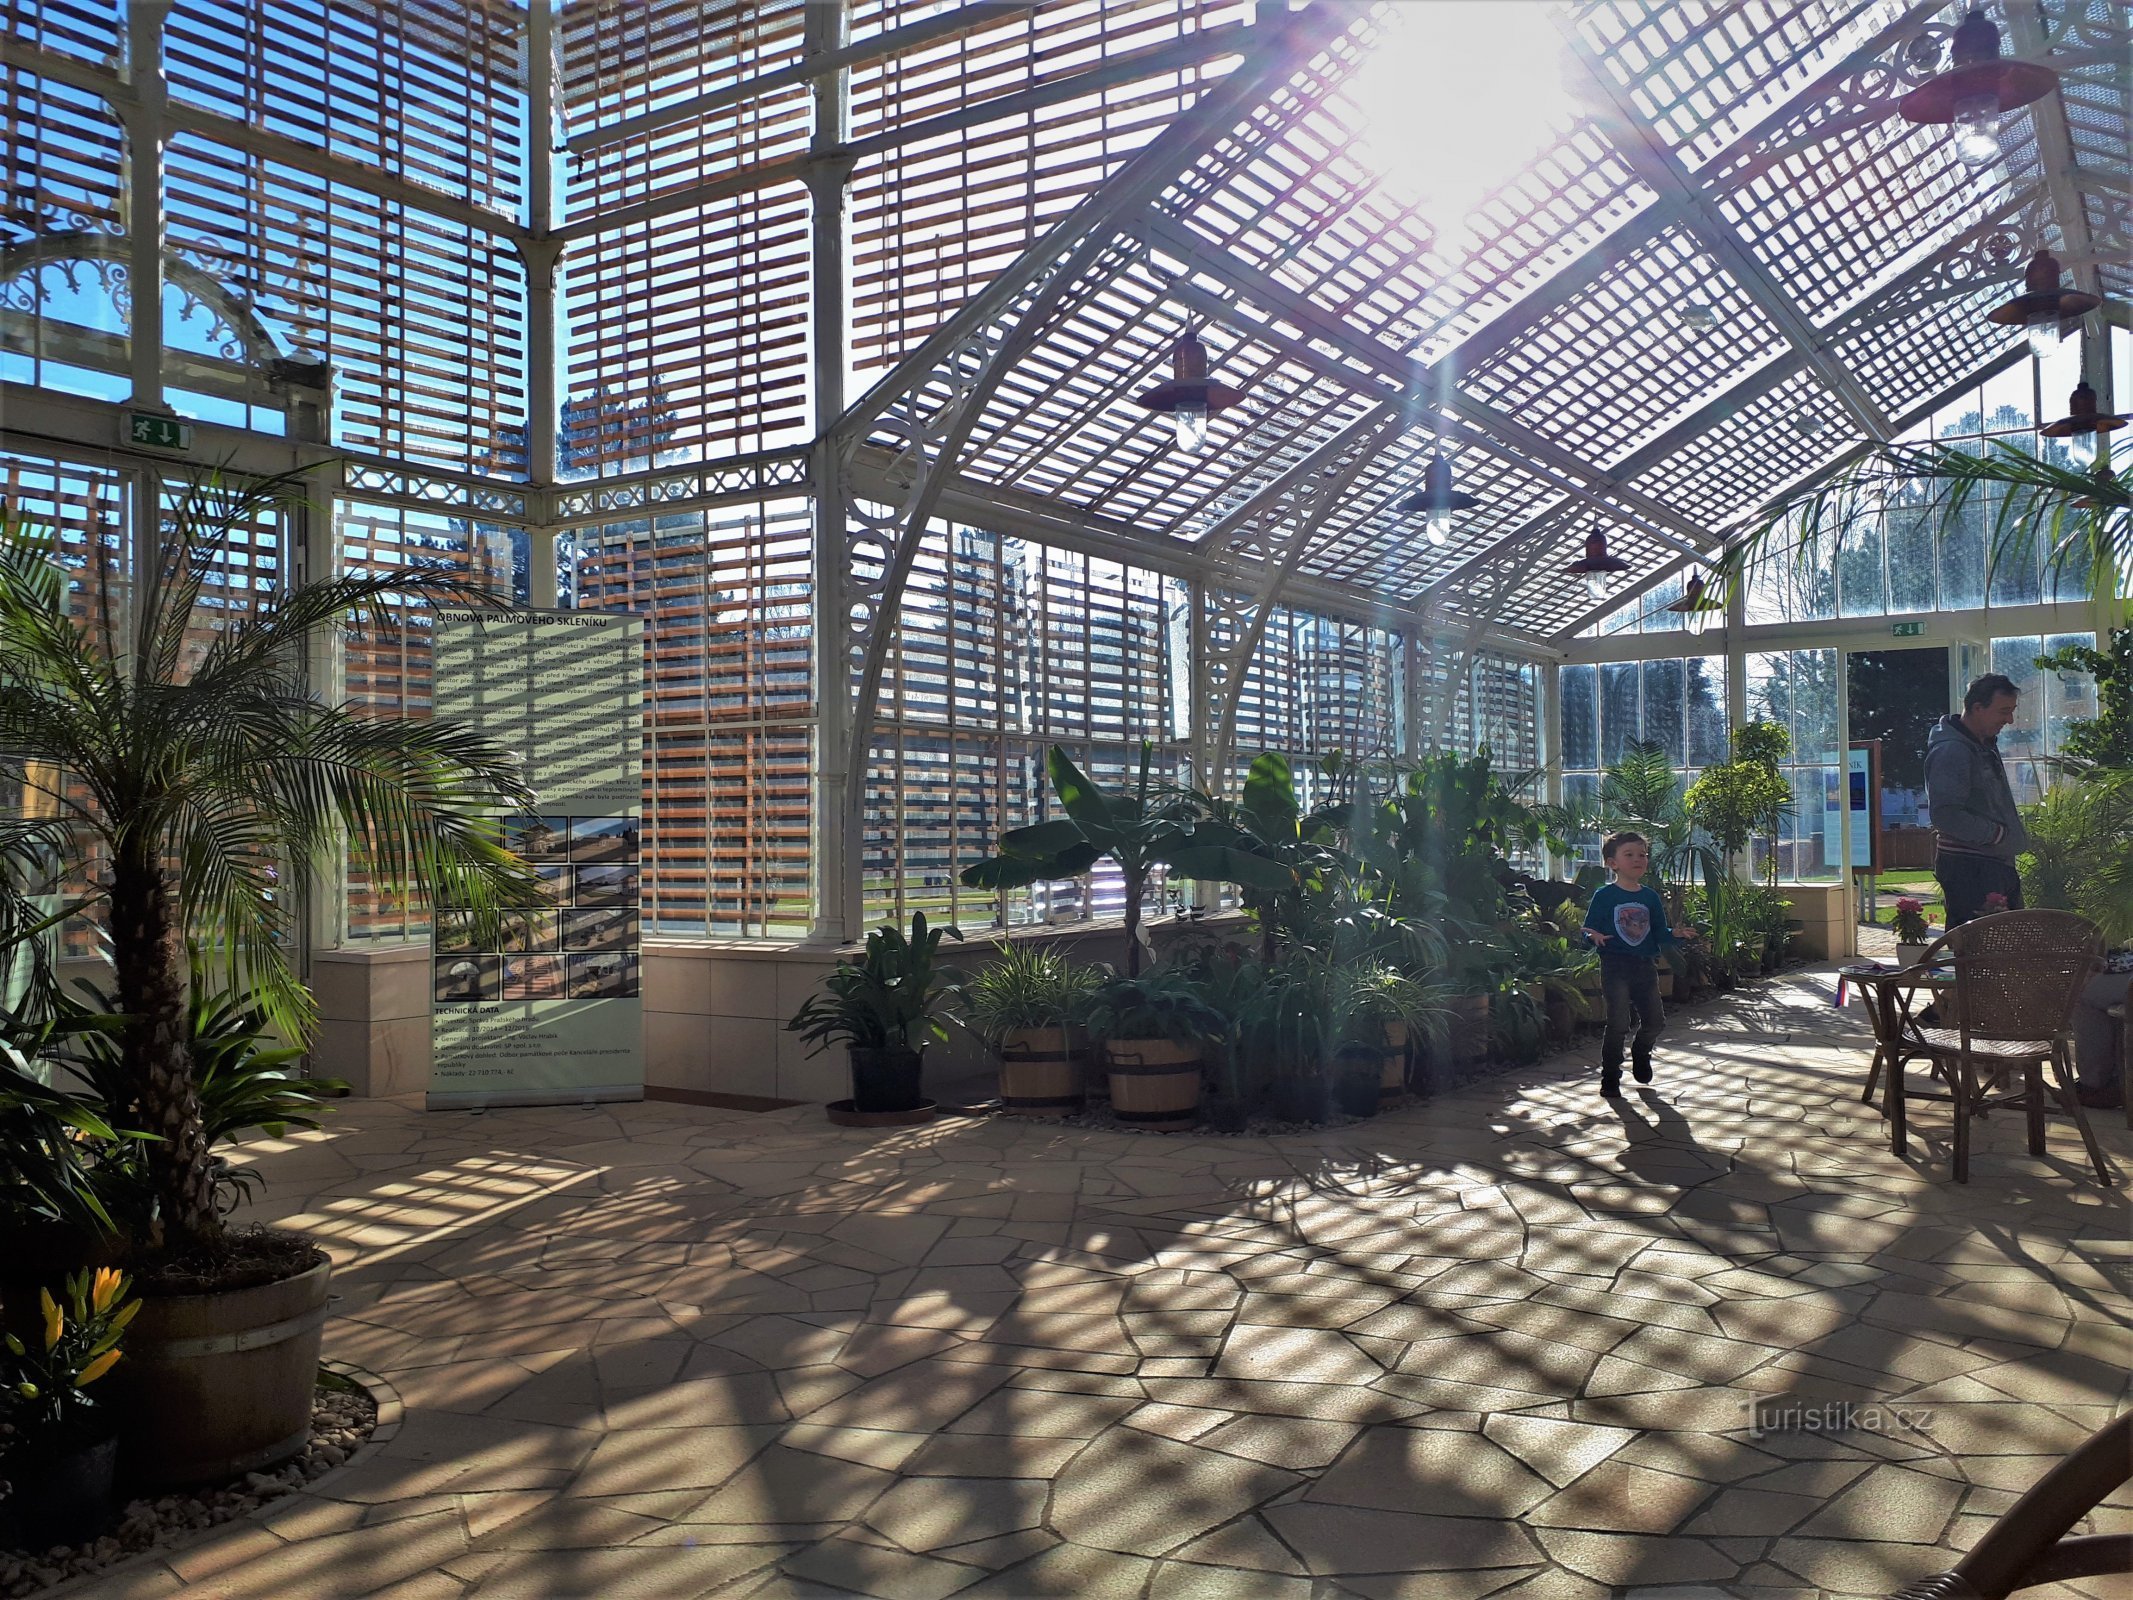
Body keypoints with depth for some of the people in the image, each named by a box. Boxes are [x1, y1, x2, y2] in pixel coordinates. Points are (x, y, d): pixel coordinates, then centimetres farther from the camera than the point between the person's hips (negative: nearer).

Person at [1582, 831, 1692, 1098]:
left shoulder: (1651, 898, 11)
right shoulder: (1604, 896, -3)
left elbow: (1659, 935, 12)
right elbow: (1589, 931, -5)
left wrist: (1674, 935, -9)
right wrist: (1594, 937, -27)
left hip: (1646, 967, 5)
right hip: (1615, 967, -5)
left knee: (1655, 1020, 6)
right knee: (1619, 1023, -7)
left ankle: (1641, 1051, 38)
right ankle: (1610, 1077, 7)